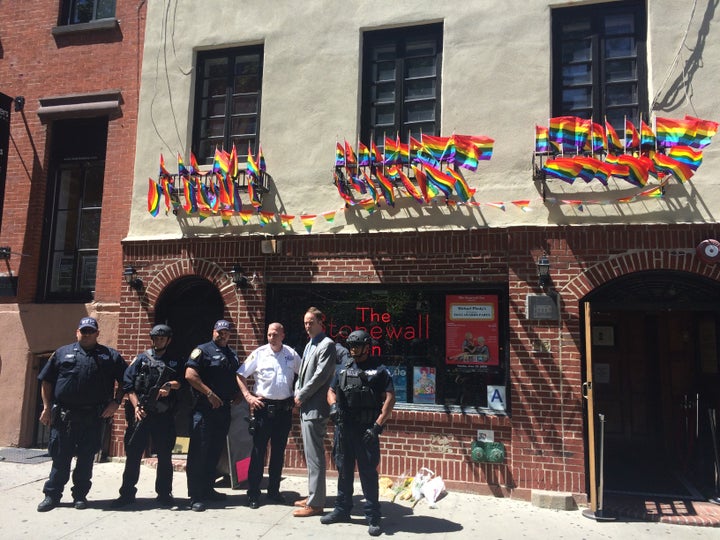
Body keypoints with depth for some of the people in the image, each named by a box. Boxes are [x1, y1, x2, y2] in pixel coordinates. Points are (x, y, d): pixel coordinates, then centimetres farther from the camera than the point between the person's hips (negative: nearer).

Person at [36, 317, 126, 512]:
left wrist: (116, 402, -4)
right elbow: (46, 381, 11)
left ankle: (80, 494, 19)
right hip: (64, 414, 0)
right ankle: (52, 495, 18)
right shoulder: (62, 353, 10)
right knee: (60, 456, 5)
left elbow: (123, 382, 8)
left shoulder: (110, 356, 8)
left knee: (87, 457, 7)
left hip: (94, 416, 0)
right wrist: (47, 407, 4)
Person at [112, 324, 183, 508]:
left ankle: (164, 494, 16)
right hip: (141, 413, 0)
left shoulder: (174, 363, 13)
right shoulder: (141, 359, 10)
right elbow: (128, 385, 2)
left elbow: (180, 383, 1)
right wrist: (136, 406, -9)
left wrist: (171, 385, -21)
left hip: (164, 415, 1)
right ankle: (127, 494, 14)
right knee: (133, 454, 2)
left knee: (165, 456, 6)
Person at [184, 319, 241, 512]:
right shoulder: (202, 350, -3)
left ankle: (208, 489, 25)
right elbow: (190, 375, -14)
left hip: (224, 409, 7)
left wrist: (237, 395, 7)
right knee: (199, 452, -4)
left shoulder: (232, 355, 18)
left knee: (215, 451, 13)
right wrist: (210, 394, -18)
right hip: (204, 409, -7)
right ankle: (196, 496, 2)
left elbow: (237, 378, 26)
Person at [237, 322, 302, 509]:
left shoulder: (292, 355, 3)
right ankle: (253, 493, 11)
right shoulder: (259, 353, -3)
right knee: (258, 451, 2)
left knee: (279, 451, 12)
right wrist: (248, 396, -9)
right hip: (263, 407, -3)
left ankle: (274, 490, 24)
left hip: (284, 408, 3)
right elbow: (240, 375, -1)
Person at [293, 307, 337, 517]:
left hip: (315, 408, -10)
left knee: (315, 457, -5)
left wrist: (301, 396, -10)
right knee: (310, 456, 16)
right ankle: (313, 496, 27)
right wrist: (297, 393, 7)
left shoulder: (327, 345, -11)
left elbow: (320, 376, -17)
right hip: (305, 407, 10)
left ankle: (315, 504, 2)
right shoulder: (309, 345, 18)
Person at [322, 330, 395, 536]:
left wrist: (377, 426, -15)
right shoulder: (345, 370, 13)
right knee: (343, 470, 16)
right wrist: (333, 406, -1)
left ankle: (373, 518, 10)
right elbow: (331, 391, 21)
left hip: (366, 431, -5)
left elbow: (390, 399, -8)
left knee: (368, 473, -1)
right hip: (343, 428, 6)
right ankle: (342, 510, 30)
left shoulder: (379, 371, -3)